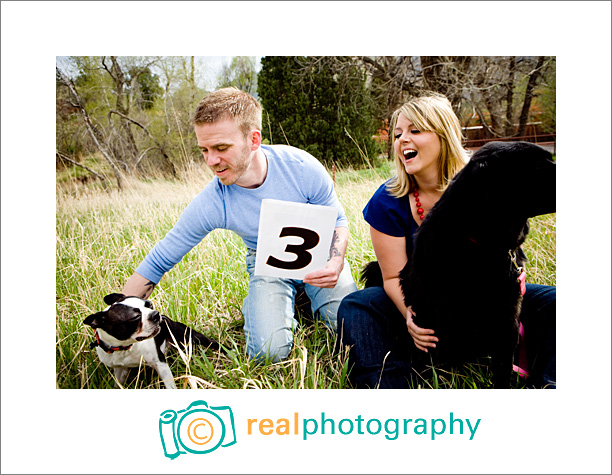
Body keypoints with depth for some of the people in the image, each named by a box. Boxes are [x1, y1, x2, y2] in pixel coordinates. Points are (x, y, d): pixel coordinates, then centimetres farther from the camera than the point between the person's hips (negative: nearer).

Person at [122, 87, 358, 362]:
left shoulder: (302, 167, -25)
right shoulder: (210, 204, -25)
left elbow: (338, 222, -9)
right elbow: (158, 263, -15)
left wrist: (335, 263, -31)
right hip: (267, 265, 0)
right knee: (269, 352, -22)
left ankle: (310, 299, 12)